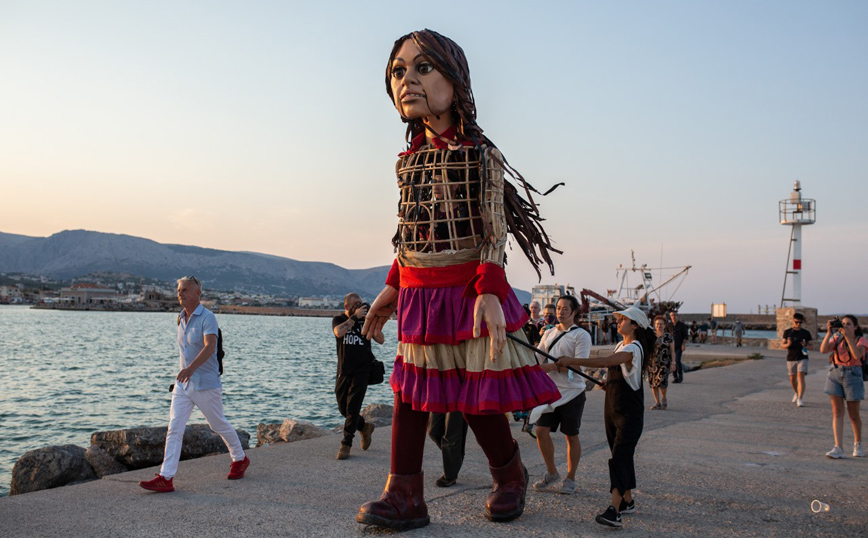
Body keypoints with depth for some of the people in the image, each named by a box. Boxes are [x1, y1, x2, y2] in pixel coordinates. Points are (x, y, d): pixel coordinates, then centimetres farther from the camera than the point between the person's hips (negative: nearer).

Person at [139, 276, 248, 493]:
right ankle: (165, 478, -5)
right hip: (183, 384, 6)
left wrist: (191, 368, -46)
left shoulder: (207, 317, -16)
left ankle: (240, 459, 33)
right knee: (174, 429, -4)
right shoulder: (181, 318, 8)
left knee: (219, 425, 11)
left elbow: (209, 347, -31)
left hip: (206, 384, -6)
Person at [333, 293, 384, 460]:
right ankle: (364, 427, 34)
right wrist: (355, 317, -22)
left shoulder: (365, 319, 4)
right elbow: (339, 332, -20)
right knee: (343, 408, 9)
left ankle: (346, 444, -5)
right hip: (343, 371, 2)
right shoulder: (338, 319, 4)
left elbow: (381, 340, -5)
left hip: (362, 370, -2)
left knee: (353, 407, -10)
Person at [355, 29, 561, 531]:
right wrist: (393, 287, 15)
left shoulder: (480, 152, -6)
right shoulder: (410, 158, 12)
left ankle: (510, 475, 29)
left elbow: (495, 229, -11)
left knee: (477, 399, 2)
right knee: (410, 393, 3)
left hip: (465, 291, -6)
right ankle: (404, 496, 10)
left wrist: (489, 292, -22)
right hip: (418, 294, 6)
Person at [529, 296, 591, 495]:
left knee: (571, 436, 5)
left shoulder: (581, 335, -6)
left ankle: (570, 478, 20)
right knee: (541, 431, -2)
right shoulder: (549, 333, 13)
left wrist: (553, 367, -24)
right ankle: (551, 472, 18)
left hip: (572, 392, -5)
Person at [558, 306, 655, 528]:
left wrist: (571, 361, -33)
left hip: (629, 412, -9)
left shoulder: (633, 349, -18)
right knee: (621, 455, 13)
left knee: (620, 456, -15)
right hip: (612, 409, 9)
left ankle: (613, 510, -20)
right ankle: (627, 501, 23)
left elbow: (605, 362, -32)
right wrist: (609, 382, 8)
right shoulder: (620, 345, 12)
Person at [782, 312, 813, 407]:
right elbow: (783, 344, 6)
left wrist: (806, 346, -16)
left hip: (802, 358, -2)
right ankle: (796, 393, 39)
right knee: (792, 378, 11)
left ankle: (799, 400, -18)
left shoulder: (806, 333, 3)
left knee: (801, 377, -15)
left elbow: (812, 346, 6)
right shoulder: (787, 332, 4)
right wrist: (788, 344, -17)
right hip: (791, 358, 2)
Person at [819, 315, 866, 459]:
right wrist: (829, 332, -14)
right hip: (835, 374, 2)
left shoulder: (861, 340, -2)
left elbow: (857, 355, -22)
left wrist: (848, 336, -22)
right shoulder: (837, 339, 5)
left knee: (853, 415, 7)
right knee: (837, 412, -4)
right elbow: (823, 350, -10)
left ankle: (858, 444, 32)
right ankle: (838, 448, -6)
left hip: (853, 376, -2)